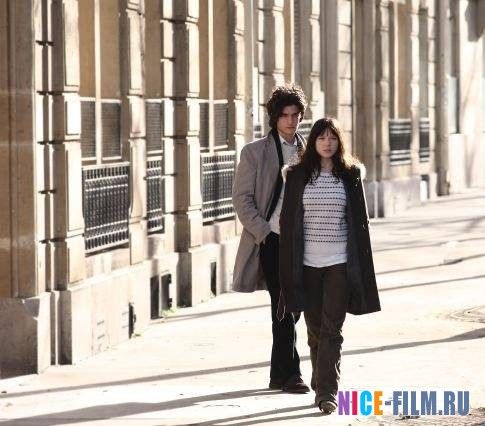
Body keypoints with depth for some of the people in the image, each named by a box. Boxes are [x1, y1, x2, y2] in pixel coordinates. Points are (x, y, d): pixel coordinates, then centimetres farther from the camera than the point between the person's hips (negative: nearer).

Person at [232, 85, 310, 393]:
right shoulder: (255, 152, 1)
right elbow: (242, 198, -2)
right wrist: (263, 232, -10)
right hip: (271, 240, -4)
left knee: (293, 307, 8)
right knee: (283, 307, -8)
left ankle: (279, 373, 18)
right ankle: (290, 373, -3)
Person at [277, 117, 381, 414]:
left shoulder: (350, 174, 3)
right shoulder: (298, 176, 4)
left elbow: (360, 220, 5)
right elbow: (288, 221, 5)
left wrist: (361, 265, 2)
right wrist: (289, 265, 0)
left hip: (340, 262, -1)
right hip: (308, 262, 1)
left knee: (332, 328, -7)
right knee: (315, 329, 9)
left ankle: (328, 392, -9)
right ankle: (321, 387, 23)